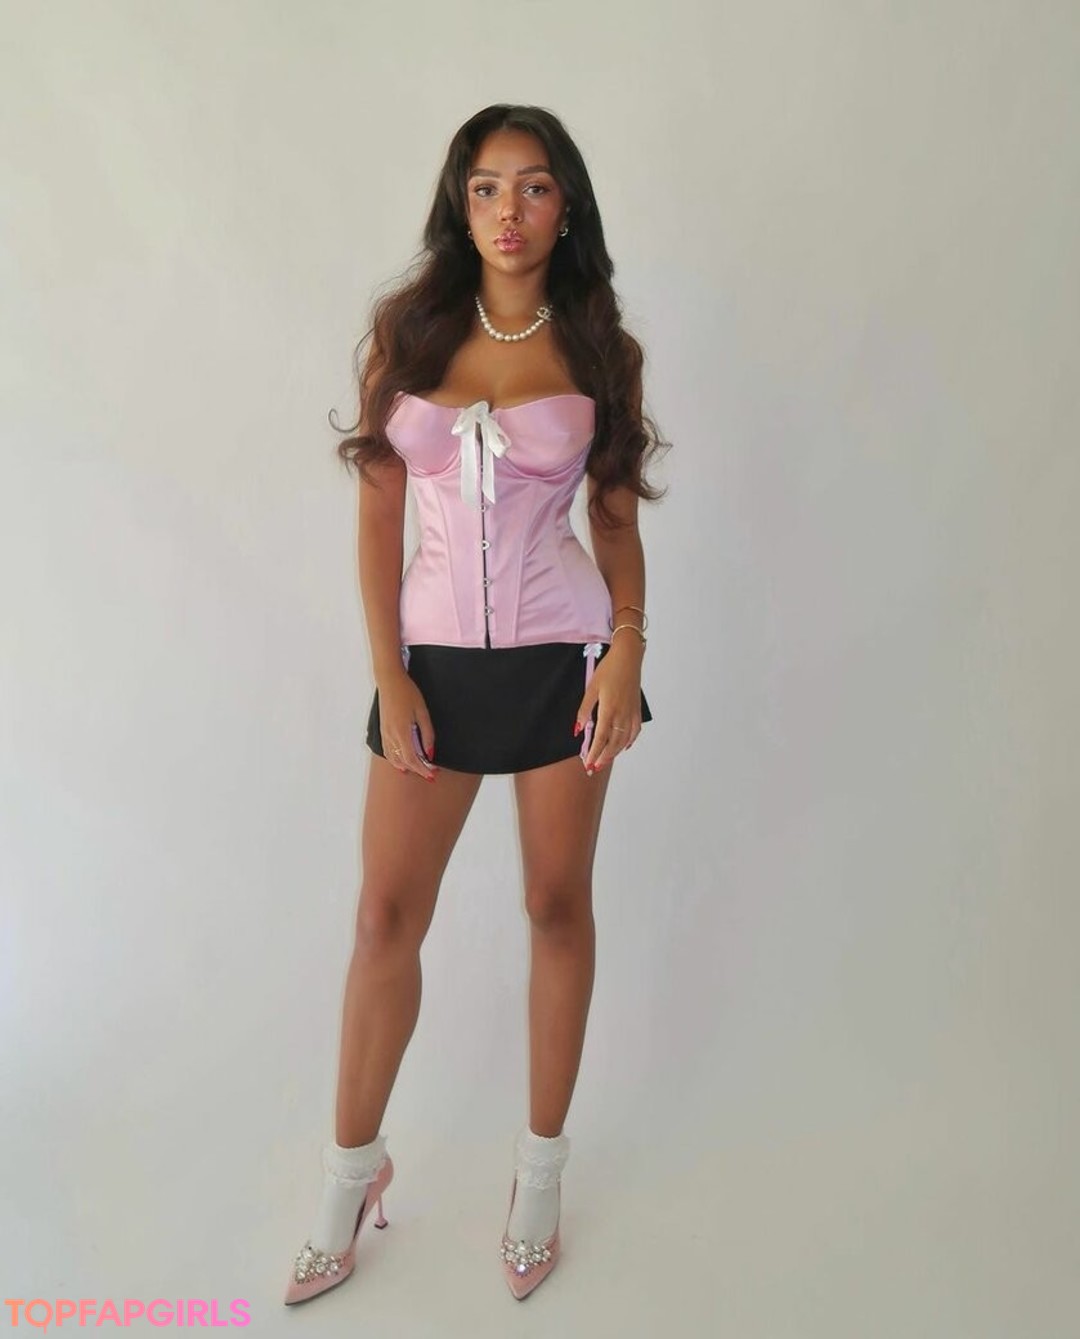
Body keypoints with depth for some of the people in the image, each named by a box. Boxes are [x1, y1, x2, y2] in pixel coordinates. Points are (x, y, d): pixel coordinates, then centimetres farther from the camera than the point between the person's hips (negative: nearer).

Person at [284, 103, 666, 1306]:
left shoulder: (597, 348, 2)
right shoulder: (407, 330, 2)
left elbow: (616, 512, 5)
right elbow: (379, 510, 1)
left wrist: (628, 645, -10)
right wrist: (389, 676, -6)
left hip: (562, 652, 0)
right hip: (436, 653, 1)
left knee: (558, 904, 9)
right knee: (387, 914, 6)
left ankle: (541, 1162, 29)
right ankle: (354, 1166, 28)